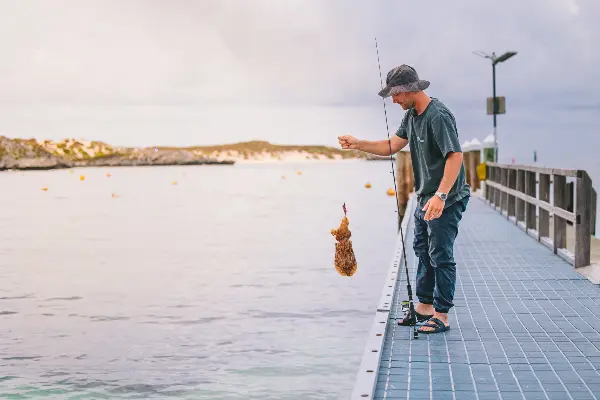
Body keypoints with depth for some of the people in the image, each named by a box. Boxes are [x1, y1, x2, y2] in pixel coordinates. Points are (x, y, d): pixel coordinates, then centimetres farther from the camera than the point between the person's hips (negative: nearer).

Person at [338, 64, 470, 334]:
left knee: (440, 255, -6)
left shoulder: (438, 116, -22)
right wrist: (357, 144, -1)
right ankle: (424, 306, 28)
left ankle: (442, 315, 1)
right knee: (422, 250, 17)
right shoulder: (411, 115, 9)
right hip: (425, 197, 10)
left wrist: (441, 195, -37)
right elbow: (392, 146, 11)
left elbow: (455, 156, -30)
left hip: (447, 200, -10)